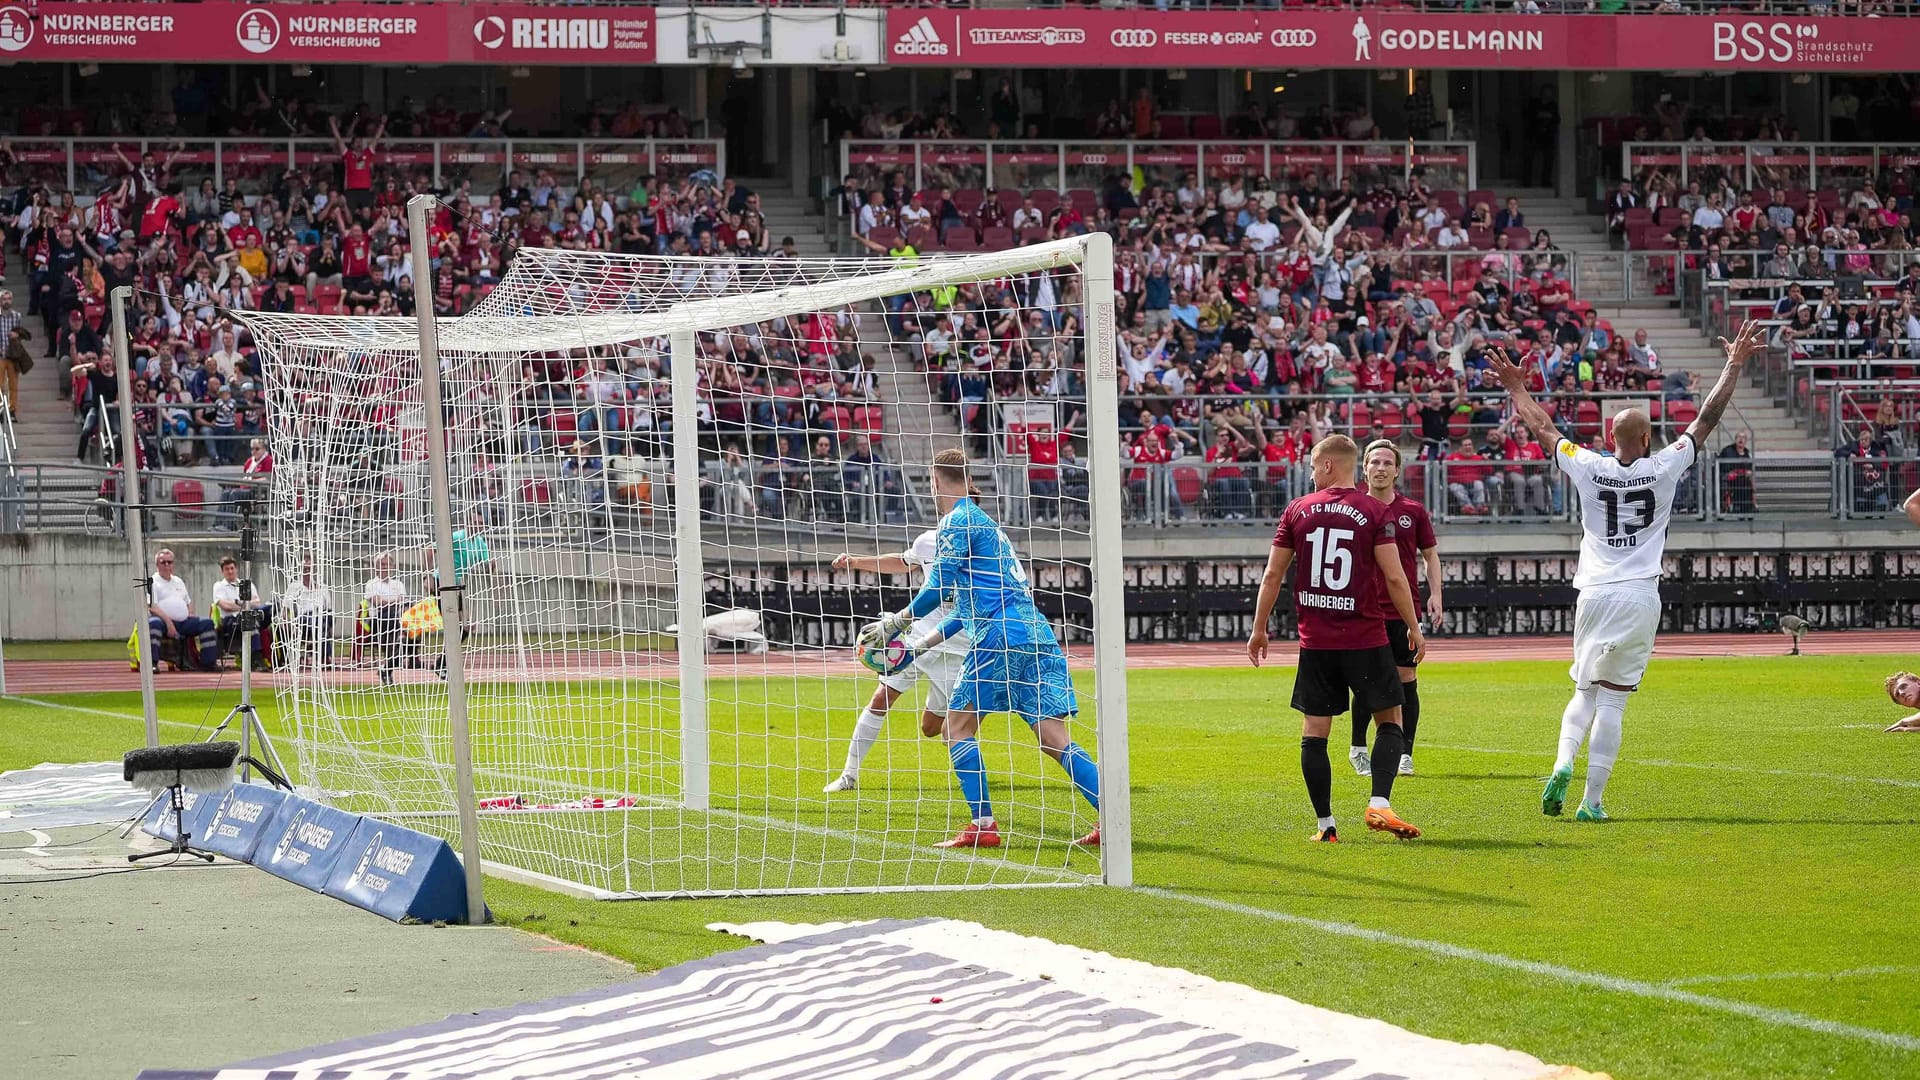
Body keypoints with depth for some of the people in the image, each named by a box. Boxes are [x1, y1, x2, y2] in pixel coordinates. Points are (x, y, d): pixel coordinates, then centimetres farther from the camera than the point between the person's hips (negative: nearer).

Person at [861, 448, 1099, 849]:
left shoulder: (957, 521, 0)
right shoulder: (984, 522, 29)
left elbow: (938, 589, -6)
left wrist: (893, 624, 7)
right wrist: (922, 644, 36)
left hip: (1001, 636, -8)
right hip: (1038, 634, 8)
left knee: (957, 729, 1)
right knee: (1056, 741, 1)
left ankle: (983, 825, -7)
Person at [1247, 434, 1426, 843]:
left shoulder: (1297, 510, 3)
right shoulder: (1374, 512, -4)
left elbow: (1273, 575, 6)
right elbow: (1394, 577, -8)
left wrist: (1259, 629, 16)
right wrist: (1414, 628, 3)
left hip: (1315, 640, 2)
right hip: (1365, 637, -2)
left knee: (1314, 731, 7)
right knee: (1389, 718, 9)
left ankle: (1325, 824, 5)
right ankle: (1379, 805, -9)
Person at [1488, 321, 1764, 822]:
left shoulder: (1590, 469, 0)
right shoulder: (1664, 469, -4)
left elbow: (1544, 426, 14)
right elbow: (1707, 418, 5)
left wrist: (1515, 386, 29)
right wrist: (1735, 365, 14)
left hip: (1594, 594, 2)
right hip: (1639, 597, -2)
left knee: (1584, 692, 17)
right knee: (1611, 701, -2)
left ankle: (1563, 763, -8)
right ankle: (1592, 800, -5)